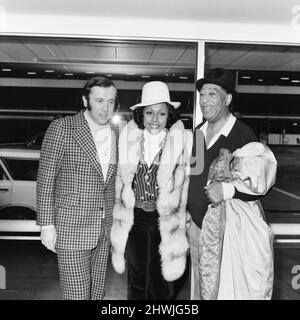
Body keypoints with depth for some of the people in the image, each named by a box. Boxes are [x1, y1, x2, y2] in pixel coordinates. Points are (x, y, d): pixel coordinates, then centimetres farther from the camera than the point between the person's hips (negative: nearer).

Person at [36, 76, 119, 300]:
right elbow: (45, 179, -8)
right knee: (77, 295, 0)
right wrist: (47, 224, -10)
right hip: (71, 228, -5)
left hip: (105, 229, 5)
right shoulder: (62, 128, -9)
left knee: (98, 292, 15)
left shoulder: (117, 134, 6)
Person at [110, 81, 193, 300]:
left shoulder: (182, 139, -9)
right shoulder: (128, 137, -1)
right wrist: (119, 214, 9)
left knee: (159, 283, 9)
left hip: (165, 221, -2)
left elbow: (187, 182, -4)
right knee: (136, 280, 18)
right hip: (134, 218, 3)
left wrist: (182, 216, -6)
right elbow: (120, 178, 7)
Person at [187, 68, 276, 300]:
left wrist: (228, 190, -24)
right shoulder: (198, 132, 7)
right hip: (196, 223, 6)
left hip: (225, 227, -6)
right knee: (199, 286, 19)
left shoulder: (244, 134, -13)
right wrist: (187, 210, 13)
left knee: (222, 288, 3)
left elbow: (263, 183, -13)